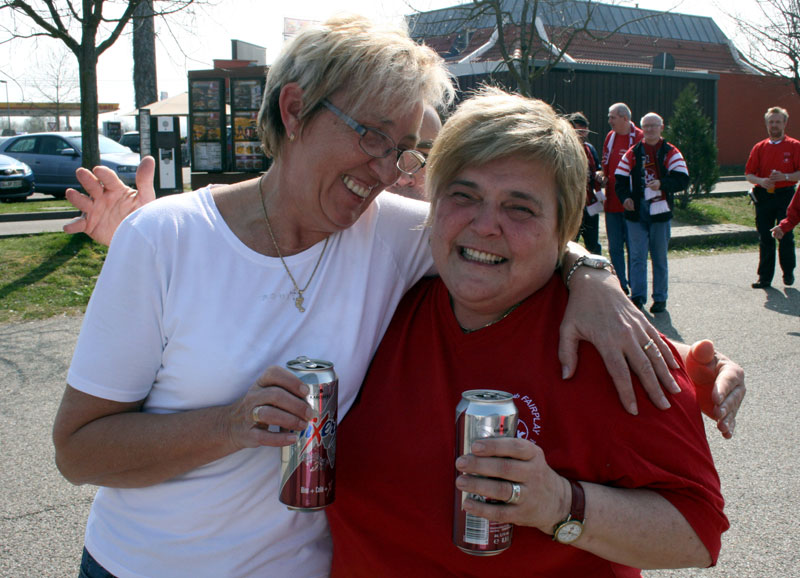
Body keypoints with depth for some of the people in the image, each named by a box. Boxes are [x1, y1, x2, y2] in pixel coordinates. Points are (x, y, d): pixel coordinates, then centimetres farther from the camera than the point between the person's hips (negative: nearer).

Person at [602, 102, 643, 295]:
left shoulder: (639, 138, -8)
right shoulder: (610, 137, 11)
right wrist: (603, 176, 2)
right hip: (612, 201, 6)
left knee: (633, 246, 1)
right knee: (615, 247, 8)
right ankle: (621, 285, 16)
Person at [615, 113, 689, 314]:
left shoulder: (671, 152, 3)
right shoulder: (633, 153, 10)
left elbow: (682, 179, -7)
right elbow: (620, 178, 10)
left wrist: (662, 183, -24)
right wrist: (625, 197, -8)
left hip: (660, 212, -1)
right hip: (636, 211, 1)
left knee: (660, 257, 6)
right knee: (637, 257, -1)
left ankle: (660, 298, 14)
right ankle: (637, 296, 4)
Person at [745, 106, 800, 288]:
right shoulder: (759, 148, 11)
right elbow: (749, 174, 8)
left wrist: (785, 176, -19)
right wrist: (761, 181, -12)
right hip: (763, 196, 3)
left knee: (785, 236, -2)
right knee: (765, 238, 4)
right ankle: (765, 277, 9)